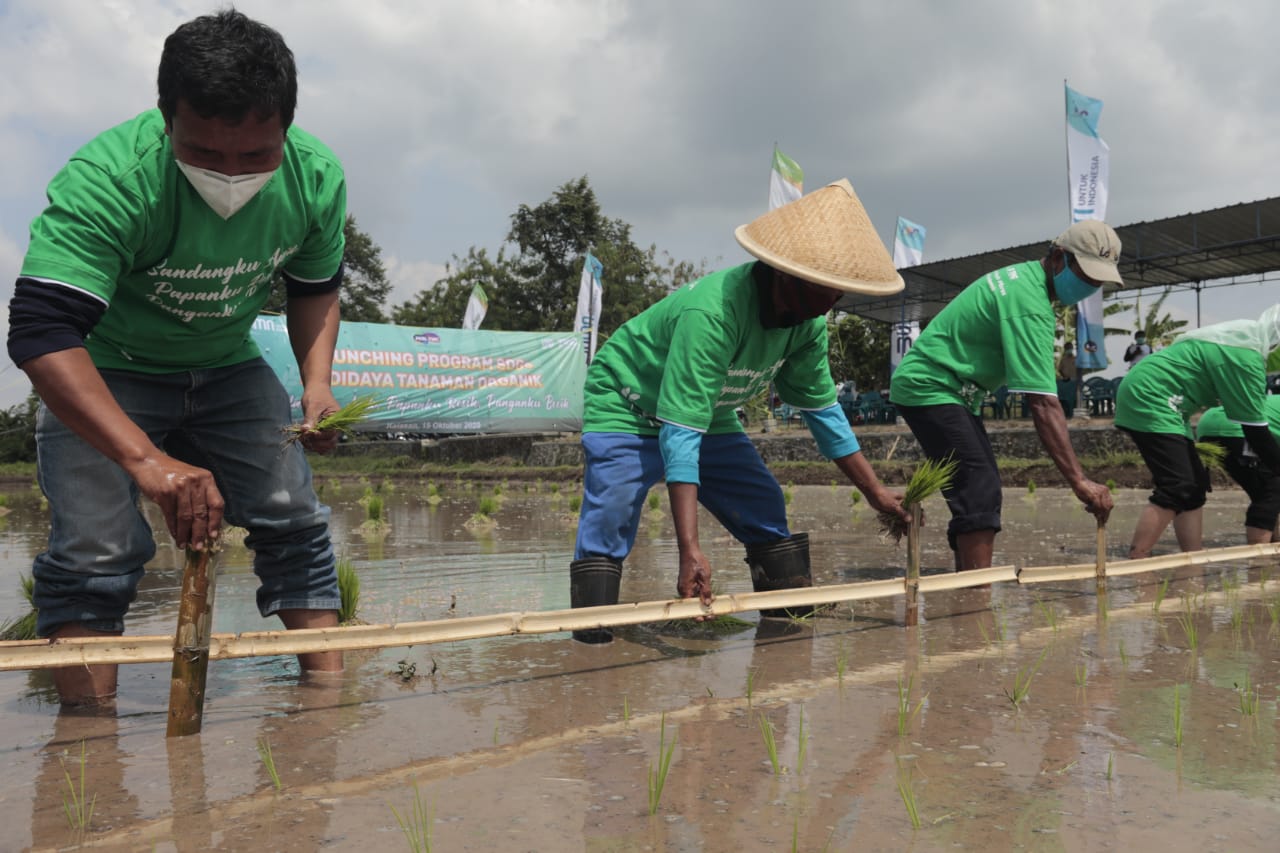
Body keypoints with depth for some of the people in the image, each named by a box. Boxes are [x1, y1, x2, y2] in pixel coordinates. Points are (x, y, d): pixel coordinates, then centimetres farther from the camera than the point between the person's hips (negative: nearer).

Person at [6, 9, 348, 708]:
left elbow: (316, 288, 3)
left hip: (227, 368, 4)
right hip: (102, 375, -4)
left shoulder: (317, 179, -17)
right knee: (95, 550, -15)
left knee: (295, 521, -2)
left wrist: (316, 383, -14)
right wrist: (146, 459, -51)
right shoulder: (107, 180, -34)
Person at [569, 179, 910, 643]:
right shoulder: (712, 313, -39)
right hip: (628, 409, -7)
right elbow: (679, 434, -42)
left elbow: (821, 408, 0)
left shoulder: (807, 323, -14)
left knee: (765, 508, 4)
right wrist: (690, 549, -47)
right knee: (609, 520, -25)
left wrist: (875, 492, 3)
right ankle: (591, 640, -23)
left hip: (707, 413, 8)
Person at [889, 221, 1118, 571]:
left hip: (952, 390, 11)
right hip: (930, 387, -11)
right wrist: (1079, 481, -31)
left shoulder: (1022, 276, 10)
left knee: (981, 493, 9)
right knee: (980, 493, -20)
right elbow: (1043, 403, -29)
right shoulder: (1030, 304, -22)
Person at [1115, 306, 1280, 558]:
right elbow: (1254, 428, -14)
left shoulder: (1246, 334, 14)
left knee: (1194, 485, 11)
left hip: (1145, 396, 11)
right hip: (1149, 399, -11)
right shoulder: (1246, 355, -18)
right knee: (1176, 489, -15)